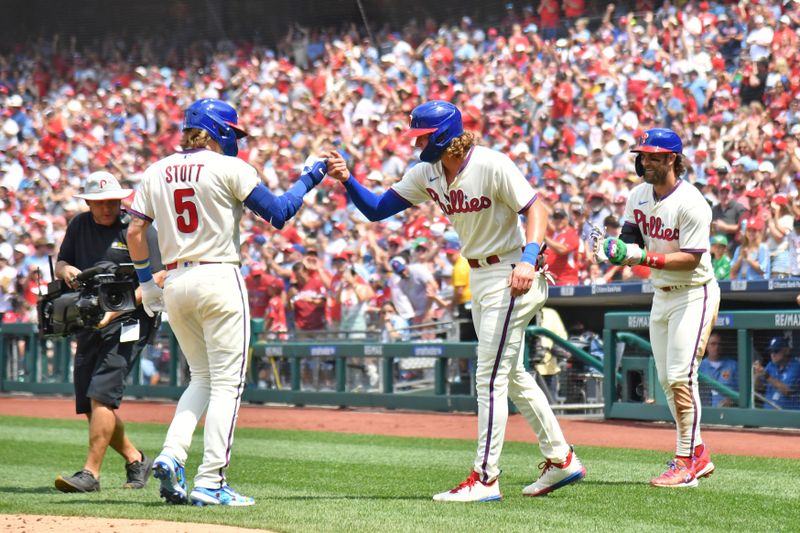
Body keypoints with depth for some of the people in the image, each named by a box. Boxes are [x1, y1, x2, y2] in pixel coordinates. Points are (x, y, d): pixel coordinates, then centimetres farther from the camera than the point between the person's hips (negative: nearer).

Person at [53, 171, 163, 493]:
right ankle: (135, 460, 24)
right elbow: (60, 264, 22)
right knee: (88, 404, 7)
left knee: (101, 395, -19)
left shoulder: (140, 228, -6)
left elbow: (158, 279, -13)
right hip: (89, 324, 7)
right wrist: (67, 270, -5)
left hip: (128, 323, -7)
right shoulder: (79, 225, 12)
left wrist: (116, 309, -23)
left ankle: (91, 473, -22)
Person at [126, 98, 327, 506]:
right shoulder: (229, 169, -5)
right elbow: (279, 214, -6)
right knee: (226, 383, -1)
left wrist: (145, 281, 16)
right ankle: (210, 483, -7)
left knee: (202, 377, 19)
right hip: (219, 279, -6)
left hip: (175, 284, 6)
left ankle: (171, 455, -2)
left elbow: (135, 232, 8)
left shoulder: (156, 173, 10)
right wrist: (309, 178, 8)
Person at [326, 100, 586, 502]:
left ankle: (485, 478, -7)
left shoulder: (492, 165, -20)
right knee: (511, 375, 16)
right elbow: (376, 209, 2)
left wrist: (528, 259, -35)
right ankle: (560, 459, 27)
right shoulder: (426, 174, 2)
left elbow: (536, 209, -20)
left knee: (490, 377, -10)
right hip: (479, 277, 9)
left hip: (510, 276, -9)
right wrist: (348, 181, -16)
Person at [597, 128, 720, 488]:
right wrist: (620, 249, -19)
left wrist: (644, 257, -32)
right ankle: (698, 455, 21)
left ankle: (686, 462, -12)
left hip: (694, 295, -8)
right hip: (661, 294, 8)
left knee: (681, 376, -15)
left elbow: (691, 258, -23)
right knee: (667, 380, 11)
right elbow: (634, 240, 5)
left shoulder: (690, 203, -20)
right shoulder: (638, 196, 4)